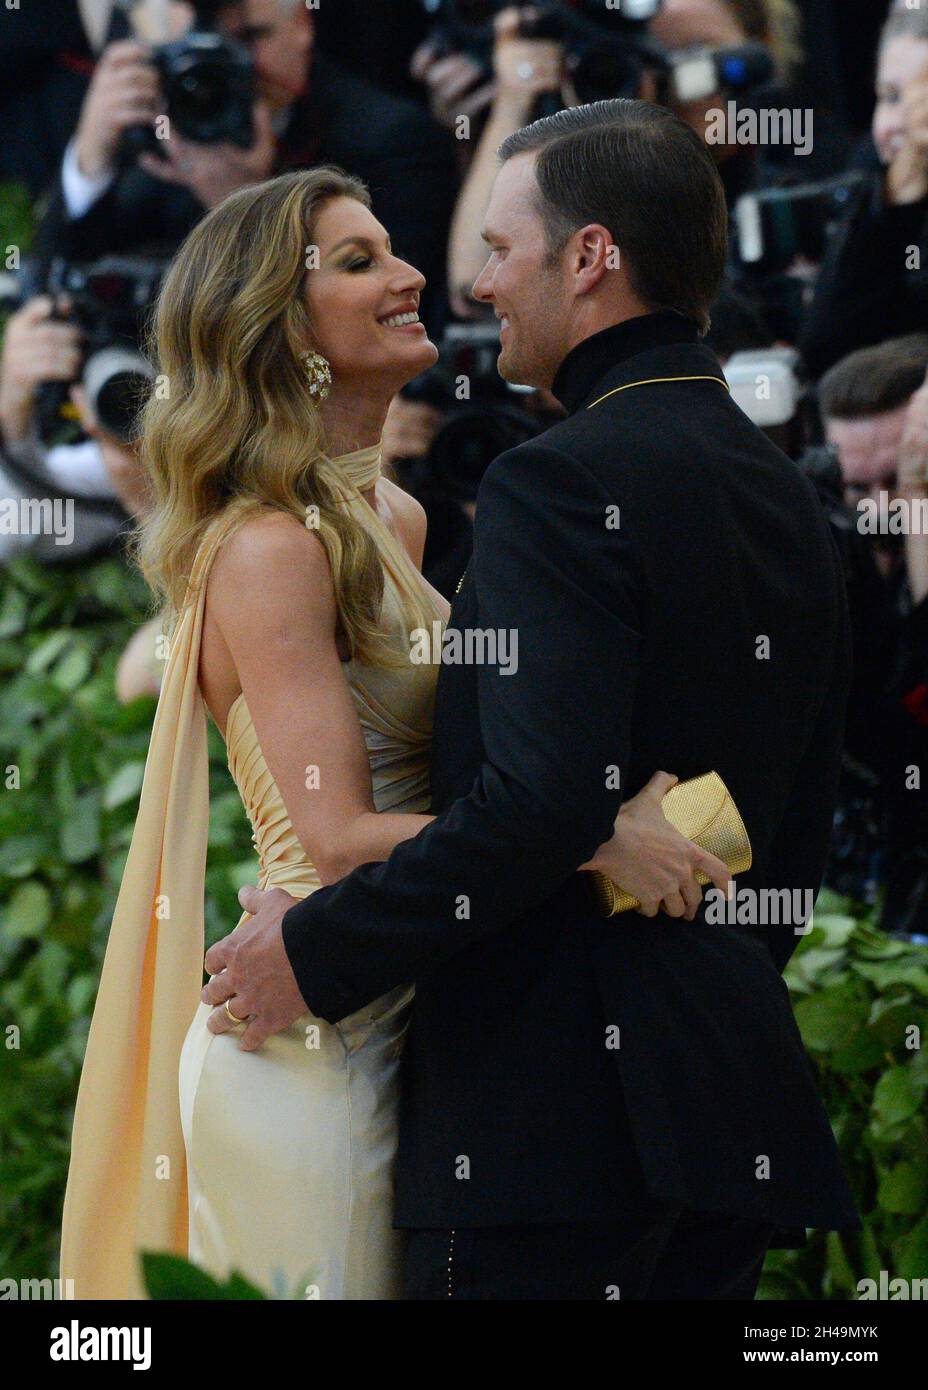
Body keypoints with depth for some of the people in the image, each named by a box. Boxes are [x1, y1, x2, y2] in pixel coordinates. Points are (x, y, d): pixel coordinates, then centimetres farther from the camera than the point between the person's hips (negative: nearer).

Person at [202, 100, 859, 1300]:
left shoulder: (561, 485, -13)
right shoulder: (784, 494, 14)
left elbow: (540, 803, -23)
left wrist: (316, 949, -13)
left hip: (556, 1100, -9)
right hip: (737, 1106, 9)